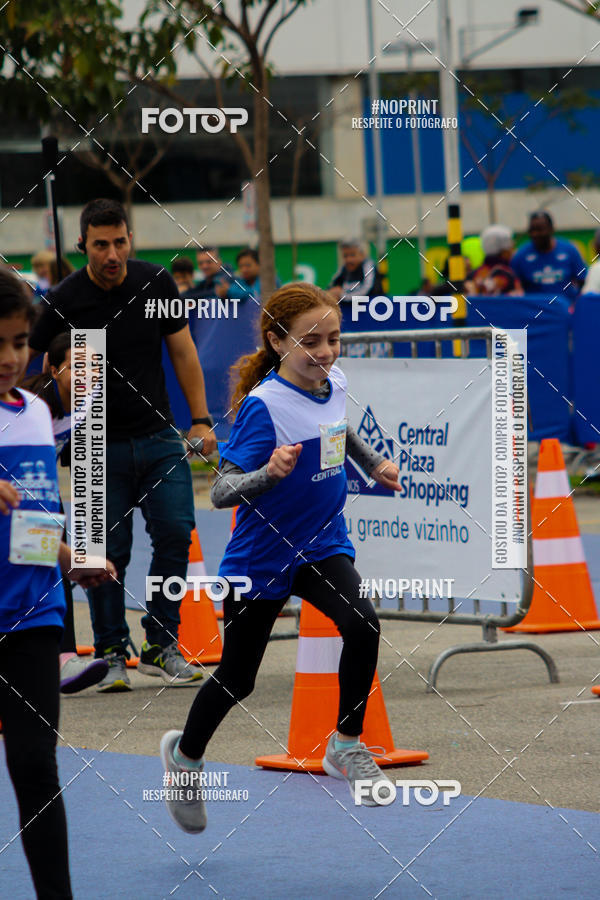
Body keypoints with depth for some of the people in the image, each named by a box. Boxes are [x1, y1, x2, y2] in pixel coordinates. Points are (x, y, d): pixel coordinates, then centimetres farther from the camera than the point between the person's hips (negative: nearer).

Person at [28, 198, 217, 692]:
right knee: (107, 553, -3)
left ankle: (161, 646, 8)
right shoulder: (64, 300, -9)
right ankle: (112, 655, 11)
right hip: (99, 445, -2)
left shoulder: (157, 283, -1)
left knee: (176, 534, -5)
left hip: (159, 438, 3)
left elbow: (183, 353, 8)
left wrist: (201, 420, 5)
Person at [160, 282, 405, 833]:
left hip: (323, 546, 5)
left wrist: (374, 462, 19)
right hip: (260, 556, -5)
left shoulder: (335, 385, -3)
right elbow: (222, 492, -29)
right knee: (238, 679, 9)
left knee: (362, 625, -24)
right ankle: (186, 752, 40)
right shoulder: (264, 404, -24)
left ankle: (347, 746, -5)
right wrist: (271, 473, -44)